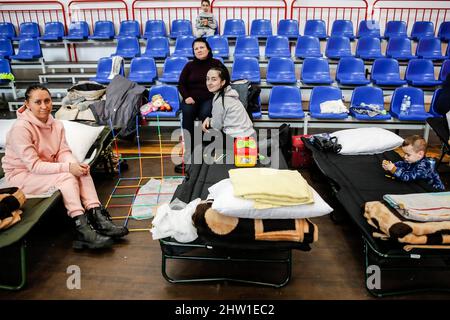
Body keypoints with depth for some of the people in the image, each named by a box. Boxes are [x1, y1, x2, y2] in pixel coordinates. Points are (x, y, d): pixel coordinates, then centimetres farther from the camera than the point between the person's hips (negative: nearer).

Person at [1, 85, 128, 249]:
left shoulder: (56, 125, 0)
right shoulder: (20, 128, -21)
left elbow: (64, 152, -4)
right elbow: (34, 165, -25)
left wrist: (75, 164, -27)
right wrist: (67, 167, -33)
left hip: (46, 169, 6)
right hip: (21, 175, -6)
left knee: (82, 172, -20)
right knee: (66, 177, -30)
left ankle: (98, 219, -26)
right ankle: (82, 229, -33)